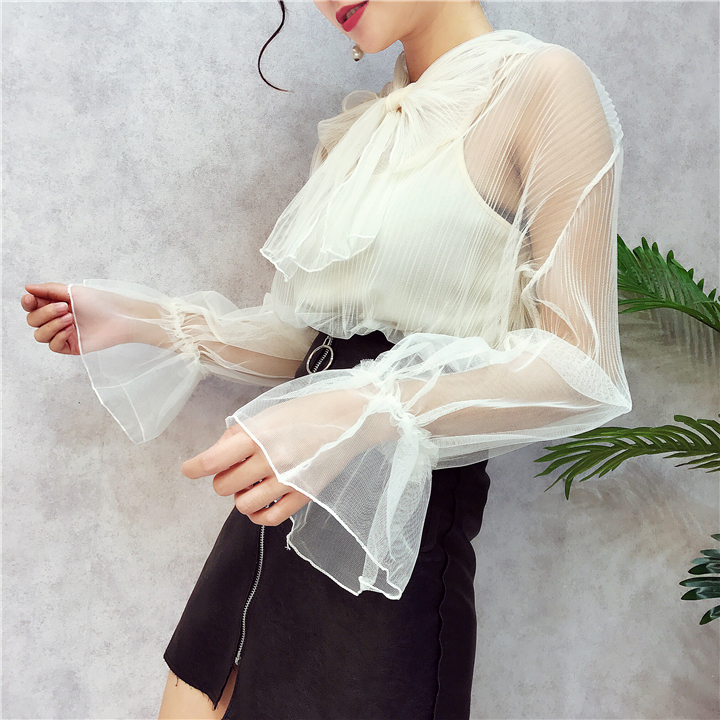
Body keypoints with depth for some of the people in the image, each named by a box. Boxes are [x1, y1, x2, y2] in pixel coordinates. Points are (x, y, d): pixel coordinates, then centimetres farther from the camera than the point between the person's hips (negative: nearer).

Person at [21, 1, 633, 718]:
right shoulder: (351, 132, 15)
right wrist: (139, 323, 10)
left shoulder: (541, 82, -6)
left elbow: (584, 367, -14)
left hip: (399, 516, -6)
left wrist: (372, 414, -26)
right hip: (277, 510, 7)